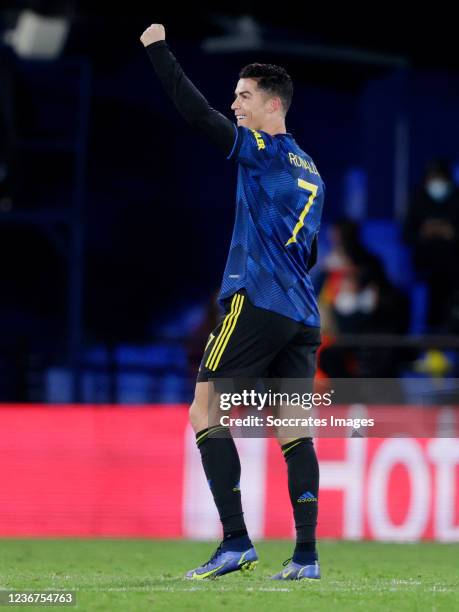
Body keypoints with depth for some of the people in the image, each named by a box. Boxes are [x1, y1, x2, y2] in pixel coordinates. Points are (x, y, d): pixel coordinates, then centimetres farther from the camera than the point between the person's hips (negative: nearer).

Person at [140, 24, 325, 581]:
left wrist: (158, 48, -5)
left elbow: (196, 113, -12)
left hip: (256, 305, -8)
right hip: (302, 317, 8)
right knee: (293, 429, 6)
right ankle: (306, 556, -1)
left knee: (205, 412, -2)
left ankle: (236, 542, -11)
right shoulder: (311, 172, 20)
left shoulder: (262, 150, -4)